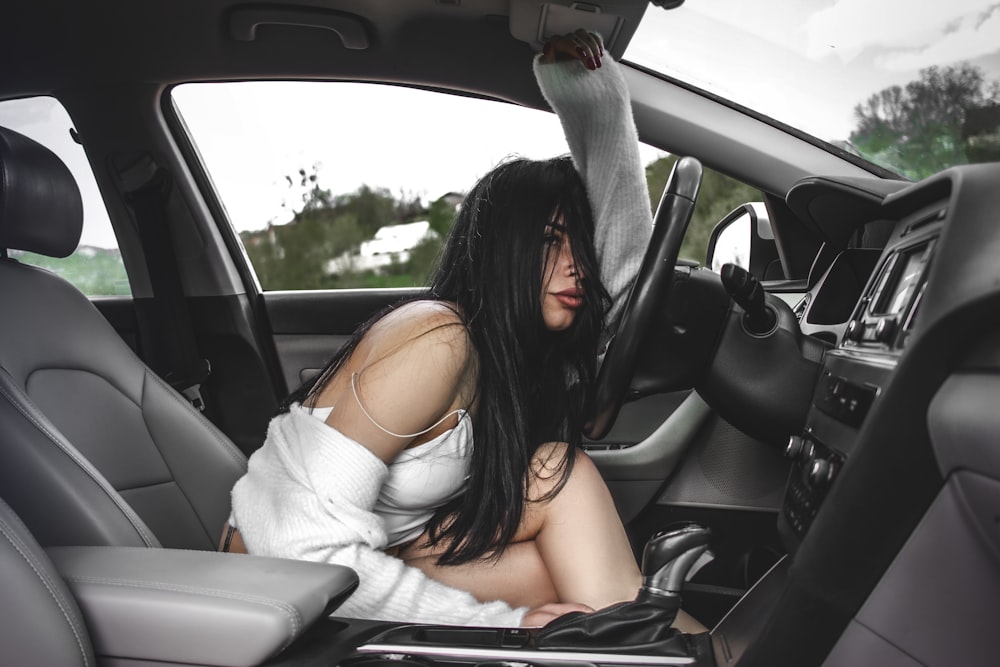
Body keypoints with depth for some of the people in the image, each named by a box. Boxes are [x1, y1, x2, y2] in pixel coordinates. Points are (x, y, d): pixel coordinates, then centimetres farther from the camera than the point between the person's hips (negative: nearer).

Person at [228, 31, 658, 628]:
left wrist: (592, 91, -13)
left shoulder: (520, 351, -1)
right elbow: (307, 545, -29)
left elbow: (625, 247, -4)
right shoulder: (438, 340, -26)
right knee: (561, 475, -15)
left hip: (363, 559, 8)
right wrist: (506, 622, -27)